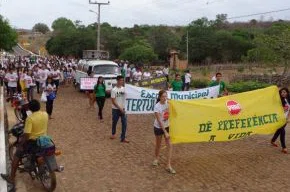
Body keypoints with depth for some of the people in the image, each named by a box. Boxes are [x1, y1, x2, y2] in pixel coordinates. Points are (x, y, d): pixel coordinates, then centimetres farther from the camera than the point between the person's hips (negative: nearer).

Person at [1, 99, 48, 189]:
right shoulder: (45, 114, -5)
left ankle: (11, 178, 18)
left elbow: (26, 135, -24)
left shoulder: (30, 118, -23)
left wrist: (20, 145, -10)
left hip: (32, 141, -6)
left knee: (17, 156, 12)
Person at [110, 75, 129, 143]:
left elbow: (125, 98, 8)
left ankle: (123, 138, 5)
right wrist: (120, 108, -16)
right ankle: (113, 134, 38)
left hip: (123, 109, 4)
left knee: (124, 123, -2)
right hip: (116, 109, -4)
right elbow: (113, 101, -14)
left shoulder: (124, 88, 2)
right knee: (114, 122, 13)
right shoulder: (114, 90, -13)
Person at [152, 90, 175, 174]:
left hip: (167, 126, 4)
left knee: (170, 146, -3)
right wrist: (165, 132, -24)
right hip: (158, 128, -4)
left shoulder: (166, 103, -7)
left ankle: (169, 166, 3)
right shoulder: (157, 106, -23)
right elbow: (159, 121, -24)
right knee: (158, 145, 15)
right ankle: (156, 158, 44)